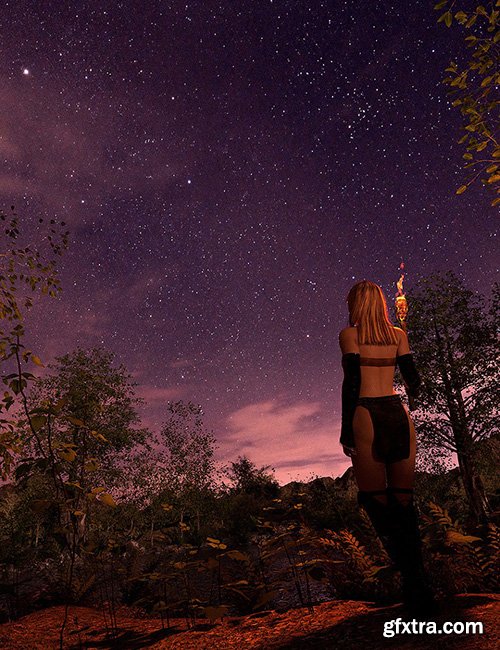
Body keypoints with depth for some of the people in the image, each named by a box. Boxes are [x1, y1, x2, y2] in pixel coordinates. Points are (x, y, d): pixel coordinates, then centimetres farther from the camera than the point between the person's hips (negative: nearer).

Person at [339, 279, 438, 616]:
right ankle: (421, 593, 14)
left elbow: (352, 382, -8)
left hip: (367, 416, -4)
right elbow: (414, 380, 12)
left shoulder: (349, 334, 0)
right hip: (399, 415, 5)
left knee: (376, 501, 4)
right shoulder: (399, 334, 12)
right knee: (404, 502, 11)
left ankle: (415, 580, 0)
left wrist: (346, 430, -6)